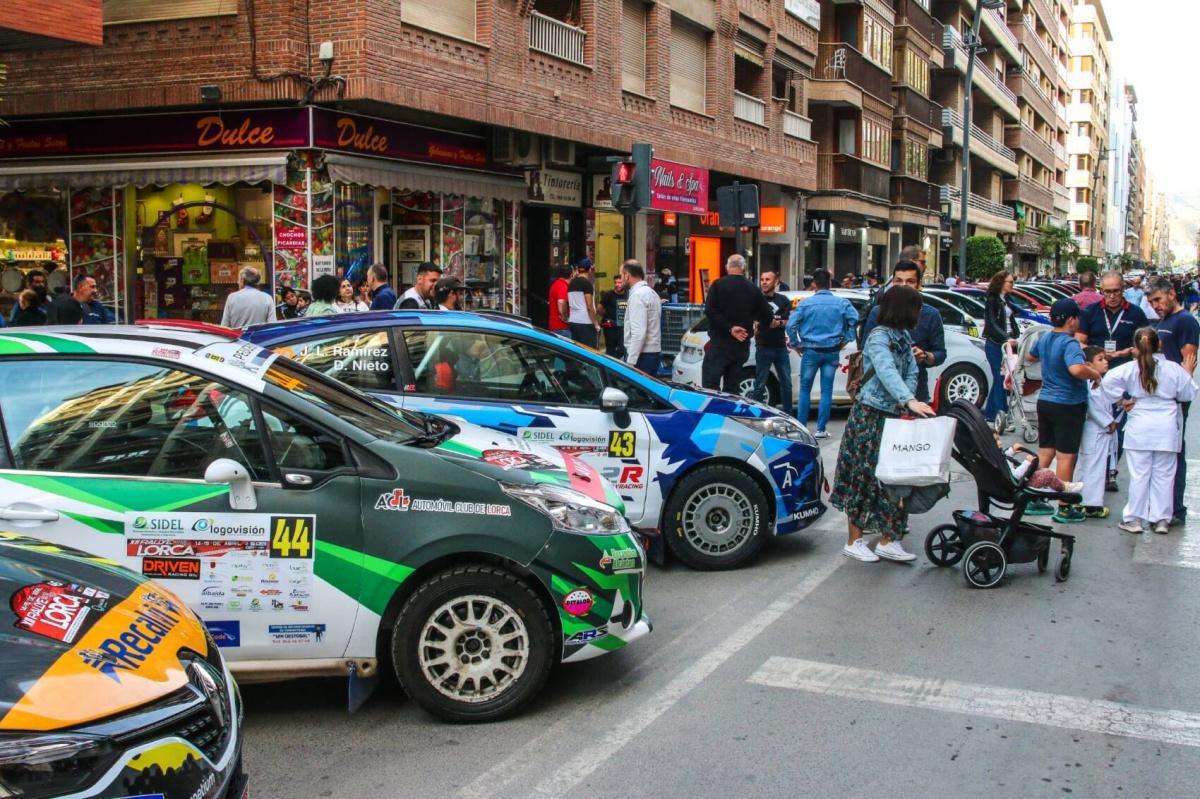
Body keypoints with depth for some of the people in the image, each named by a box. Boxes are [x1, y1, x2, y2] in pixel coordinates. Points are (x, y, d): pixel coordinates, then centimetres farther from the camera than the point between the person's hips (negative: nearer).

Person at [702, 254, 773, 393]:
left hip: (720, 344, -5)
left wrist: (730, 328, -14)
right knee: (732, 389, 11)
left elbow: (710, 311, -17)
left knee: (710, 387, -6)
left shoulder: (718, 285, -5)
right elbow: (767, 316, 7)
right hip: (742, 346, 5)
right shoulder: (753, 289, 7)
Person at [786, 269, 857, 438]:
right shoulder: (841, 303, 0)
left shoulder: (806, 303, -4)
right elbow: (855, 320, -9)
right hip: (832, 352, 1)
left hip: (811, 351, -1)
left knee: (805, 389, 9)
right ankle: (821, 429, 5)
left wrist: (796, 344, 3)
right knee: (826, 391, 5)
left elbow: (791, 325, -8)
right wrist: (846, 339, 2)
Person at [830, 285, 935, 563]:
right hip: (870, 415, -8)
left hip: (895, 416, 8)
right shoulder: (879, 337, -15)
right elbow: (886, 372, -30)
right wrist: (910, 401, -44)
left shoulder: (903, 337, 12)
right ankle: (854, 541, 7)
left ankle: (887, 541, 15)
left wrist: (906, 402, -11)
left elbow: (911, 373, 8)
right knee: (865, 477, -3)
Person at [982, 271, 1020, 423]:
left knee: (999, 379, 11)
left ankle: (989, 413, 20)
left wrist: (1017, 337, -1)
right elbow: (992, 324, -17)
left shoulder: (1006, 300, 15)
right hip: (994, 344, -8)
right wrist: (1007, 339, -28)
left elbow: (1012, 321, 16)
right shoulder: (992, 300, -8)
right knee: (1000, 378, -9)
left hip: (1007, 342, 8)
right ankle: (1002, 414, -8)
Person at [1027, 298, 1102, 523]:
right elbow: (1077, 369, -38)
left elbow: (1031, 357, 26)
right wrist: (1095, 375, -21)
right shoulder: (1069, 344, -21)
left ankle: (1034, 501, 20)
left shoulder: (1044, 339, 6)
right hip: (1068, 405, -8)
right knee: (1066, 456, 0)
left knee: (1044, 453, 15)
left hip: (1045, 402, 8)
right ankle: (1064, 508, 6)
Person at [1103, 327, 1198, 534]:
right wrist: (1188, 373, 20)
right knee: (1164, 474, 9)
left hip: (1140, 426, 0)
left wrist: (1119, 401, 1)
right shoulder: (1174, 369, -4)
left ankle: (1134, 518, 9)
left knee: (1139, 474, 5)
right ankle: (1161, 519, 13)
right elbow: (1188, 394, 5)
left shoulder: (1130, 369, -5)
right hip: (1167, 428, 0)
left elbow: (1108, 381, -14)